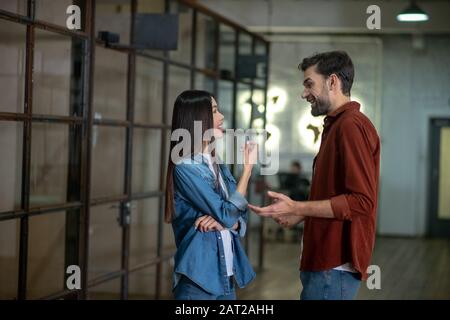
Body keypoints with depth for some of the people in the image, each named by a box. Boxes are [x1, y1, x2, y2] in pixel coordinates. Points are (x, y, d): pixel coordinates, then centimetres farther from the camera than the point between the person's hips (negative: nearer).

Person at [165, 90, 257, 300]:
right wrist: (248, 167, -11)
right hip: (199, 280, -7)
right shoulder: (185, 168, -14)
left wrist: (222, 221, -13)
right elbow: (227, 214, -18)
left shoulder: (219, 167, 11)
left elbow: (240, 218, 10)